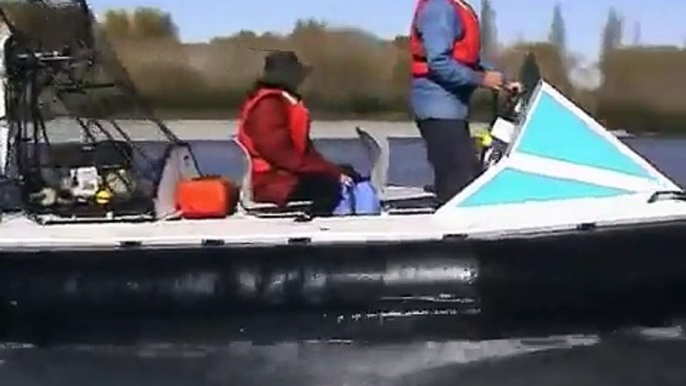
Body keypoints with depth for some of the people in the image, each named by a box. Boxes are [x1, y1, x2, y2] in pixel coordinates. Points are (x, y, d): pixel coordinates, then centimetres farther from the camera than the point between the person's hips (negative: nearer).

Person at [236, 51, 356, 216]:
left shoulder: (285, 102, 16)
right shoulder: (268, 106, -16)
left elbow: (303, 148, 15)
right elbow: (281, 154, -23)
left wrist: (332, 170, 0)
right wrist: (331, 171, -20)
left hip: (288, 174, 11)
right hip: (272, 181, -11)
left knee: (348, 174, 5)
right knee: (330, 186, -28)